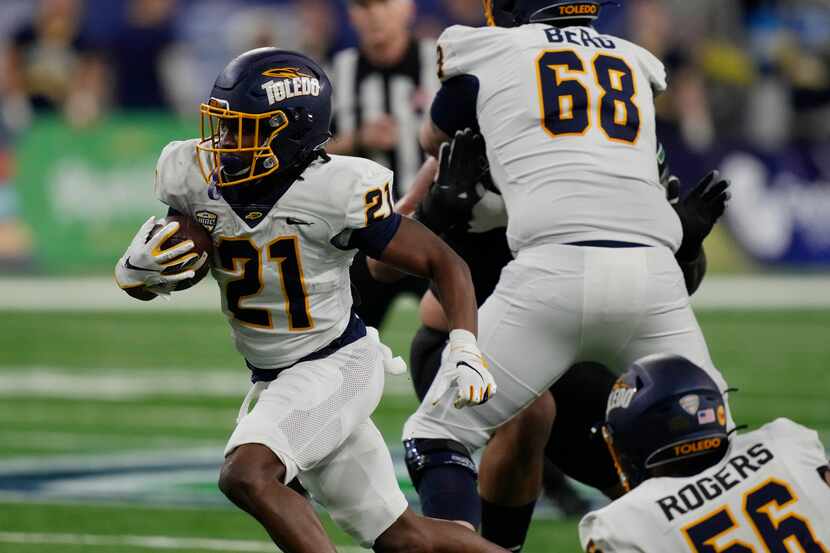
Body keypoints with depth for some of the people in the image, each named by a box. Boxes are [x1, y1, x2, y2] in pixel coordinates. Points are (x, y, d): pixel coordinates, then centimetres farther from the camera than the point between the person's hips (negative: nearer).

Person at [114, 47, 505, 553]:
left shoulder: (336, 193, -24)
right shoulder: (194, 178, -9)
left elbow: (443, 263, -13)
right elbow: (157, 280, 6)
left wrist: (466, 353, -25)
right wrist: (139, 268, -18)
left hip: (338, 364, -7)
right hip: (273, 379, 7)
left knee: (247, 475, -30)